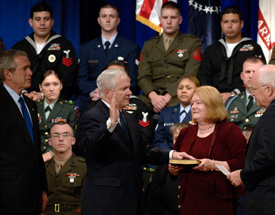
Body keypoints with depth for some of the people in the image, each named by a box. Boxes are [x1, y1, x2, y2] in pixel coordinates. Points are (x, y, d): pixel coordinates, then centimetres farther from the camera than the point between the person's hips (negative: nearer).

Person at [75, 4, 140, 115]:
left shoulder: (132, 48, 10)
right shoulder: (86, 48, 19)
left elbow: (132, 81, 3)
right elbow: (81, 78, 12)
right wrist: (92, 92, -12)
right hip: (89, 99, 3)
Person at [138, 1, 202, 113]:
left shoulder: (192, 43, 11)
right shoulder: (149, 45, 21)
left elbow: (190, 77, -1)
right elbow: (143, 77, 10)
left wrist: (168, 96, -16)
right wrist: (153, 96, -12)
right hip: (154, 94, 2)